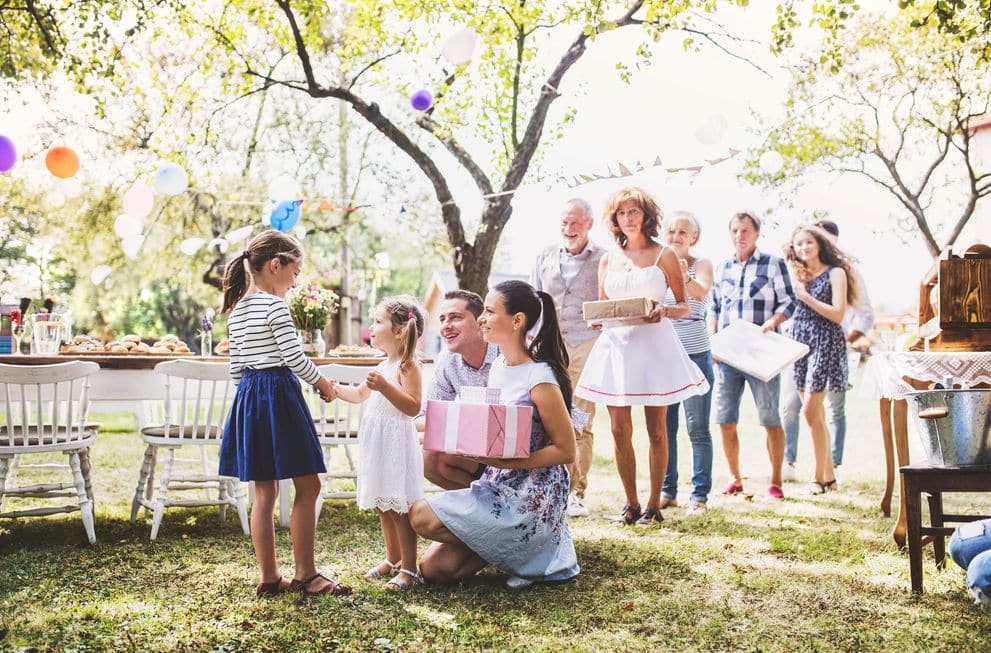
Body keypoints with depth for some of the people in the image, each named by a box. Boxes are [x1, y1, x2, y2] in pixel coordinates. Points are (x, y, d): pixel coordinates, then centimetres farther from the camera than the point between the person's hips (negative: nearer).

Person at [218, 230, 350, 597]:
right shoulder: (275, 305, -11)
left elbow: (236, 367, 16)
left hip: (248, 397, 9)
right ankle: (305, 574, 2)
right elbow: (295, 357, -15)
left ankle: (269, 578, 14)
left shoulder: (236, 310, 14)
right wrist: (322, 383, -1)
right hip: (279, 392, -8)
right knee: (308, 486, -1)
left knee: (264, 492, 10)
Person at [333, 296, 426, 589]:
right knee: (383, 507, 17)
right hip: (376, 443, 9)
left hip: (396, 444, -9)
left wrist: (385, 386, -31)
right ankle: (393, 558, 31)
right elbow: (360, 394, 30)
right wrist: (335, 389, 16)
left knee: (400, 508, -5)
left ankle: (408, 568, 3)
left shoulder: (407, 366, -13)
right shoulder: (383, 365, 16)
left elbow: (413, 407, -23)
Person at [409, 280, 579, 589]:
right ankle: (511, 548, 14)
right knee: (433, 568, -2)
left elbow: (566, 451, -15)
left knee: (422, 516, -19)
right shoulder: (498, 366, 7)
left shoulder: (540, 380, -19)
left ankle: (522, 552, -2)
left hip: (530, 498, -8)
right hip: (497, 487, 8)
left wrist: (505, 462, -22)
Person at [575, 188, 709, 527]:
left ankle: (653, 505, 11)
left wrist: (663, 310, -17)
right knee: (619, 430, 1)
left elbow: (684, 305, 3)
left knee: (656, 430, 2)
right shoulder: (608, 260, 13)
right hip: (616, 344, 3)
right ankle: (631, 504, 13)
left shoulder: (664, 255, 4)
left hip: (653, 343, -3)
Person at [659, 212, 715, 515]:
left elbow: (702, 291, -22)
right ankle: (667, 490, 16)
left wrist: (685, 278, -43)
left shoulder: (702, 264, -1)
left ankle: (700, 495, 4)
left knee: (698, 429, -2)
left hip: (695, 353, -3)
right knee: (664, 427, 7)